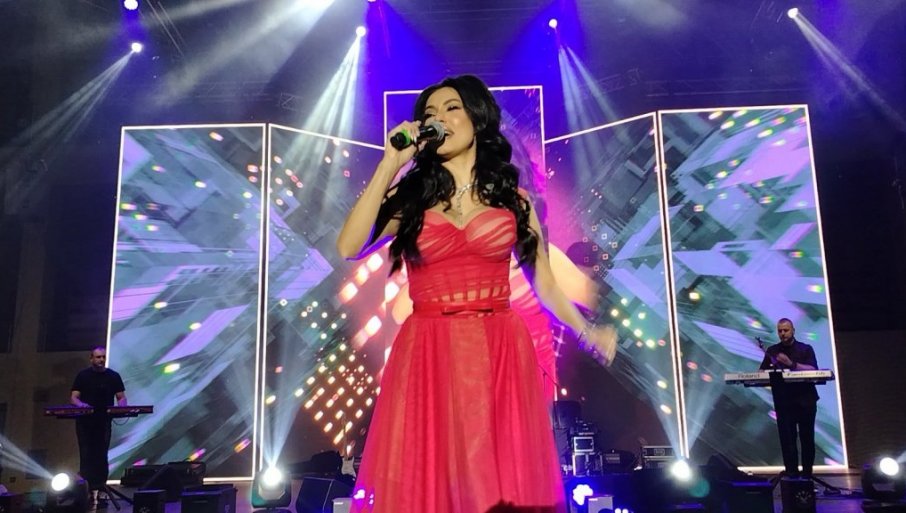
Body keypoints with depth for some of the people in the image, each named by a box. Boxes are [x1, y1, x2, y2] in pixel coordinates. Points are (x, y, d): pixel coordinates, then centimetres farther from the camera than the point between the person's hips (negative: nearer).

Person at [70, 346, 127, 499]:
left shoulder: (113, 376, 4)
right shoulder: (82, 376, 4)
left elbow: (122, 398, 5)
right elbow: (73, 397, 0)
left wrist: (120, 406, -17)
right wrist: (80, 404, -22)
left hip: (104, 420, 0)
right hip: (84, 420, 0)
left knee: (101, 454, -3)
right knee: (86, 454, -2)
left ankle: (100, 487, 0)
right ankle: (85, 488, 0)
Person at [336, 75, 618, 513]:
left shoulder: (512, 198, 9)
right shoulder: (410, 195, 8)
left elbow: (544, 283, 11)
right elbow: (349, 248, -9)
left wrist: (587, 332, -2)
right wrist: (390, 164, -6)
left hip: (500, 356, 1)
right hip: (427, 358, 0)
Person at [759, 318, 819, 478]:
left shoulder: (805, 349, 6)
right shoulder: (772, 351, 11)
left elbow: (813, 371, -10)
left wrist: (791, 364, -23)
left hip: (806, 401, -1)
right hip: (783, 402, 1)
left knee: (807, 439, 4)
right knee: (787, 439, -4)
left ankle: (807, 474, 14)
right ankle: (791, 474, -2)